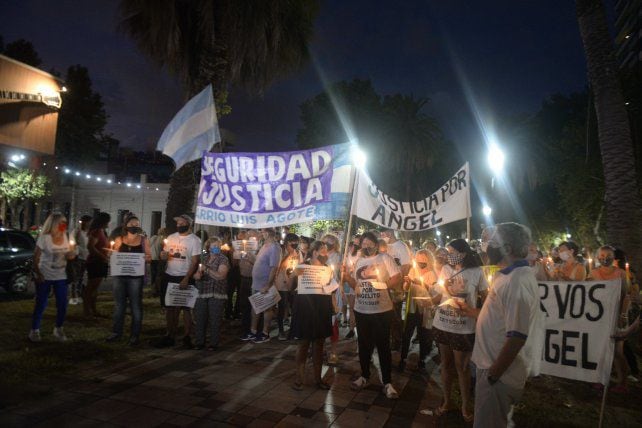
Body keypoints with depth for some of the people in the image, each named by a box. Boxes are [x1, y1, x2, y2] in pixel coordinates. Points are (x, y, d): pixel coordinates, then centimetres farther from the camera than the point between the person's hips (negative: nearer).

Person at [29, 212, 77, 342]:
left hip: (61, 276, 4)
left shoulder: (65, 237, 3)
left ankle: (59, 329, 21)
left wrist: (72, 252, -12)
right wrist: (37, 273, -15)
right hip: (45, 276, -4)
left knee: (62, 304, 4)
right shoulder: (45, 238, -10)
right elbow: (36, 257, -8)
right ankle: (34, 330, 20)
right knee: (41, 304, 4)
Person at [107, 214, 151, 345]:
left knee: (135, 306, 1)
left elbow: (149, 257, 5)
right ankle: (116, 332, 23)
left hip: (136, 277, -2)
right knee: (119, 305, 11)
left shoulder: (144, 240, 4)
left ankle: (135, 335, 9)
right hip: (120, 275, 2)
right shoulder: (119, 240, 7)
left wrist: (145, 258, -16)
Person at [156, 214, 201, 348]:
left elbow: (195, 262, -11)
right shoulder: (171, 237, 8)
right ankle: (170, 336, 23)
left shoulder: (194, 240, -8)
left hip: (184, 278, -5)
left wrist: (186, 279, -19)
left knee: (185, 308, 1)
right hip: (169, 276, 5)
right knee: (169, 308, 12)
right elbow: (164, 254, 15)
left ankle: (187, 336, 12)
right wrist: (163, 255, -10)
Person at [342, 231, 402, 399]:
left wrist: (384, 283, -22)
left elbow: (398, 280, -8)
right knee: (364, 344, 17)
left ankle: (387, 382, 16)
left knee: (383, 346, 4)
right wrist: (347, 277, -2)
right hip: (361, 311, 5)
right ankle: (364, 376, 34)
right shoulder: (359, 262, 9)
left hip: (382, 311, -5)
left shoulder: (385, 259, -7)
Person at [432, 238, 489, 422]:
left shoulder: (476, 272, -9)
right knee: (446, 363, 16)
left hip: (464, 328, -3)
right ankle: (446, 400, 33)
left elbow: (485, 298, 1)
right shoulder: (445, 269, 2)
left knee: (462, 366, 8)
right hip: (442, 325, 4)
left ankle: (466, 404, 28)